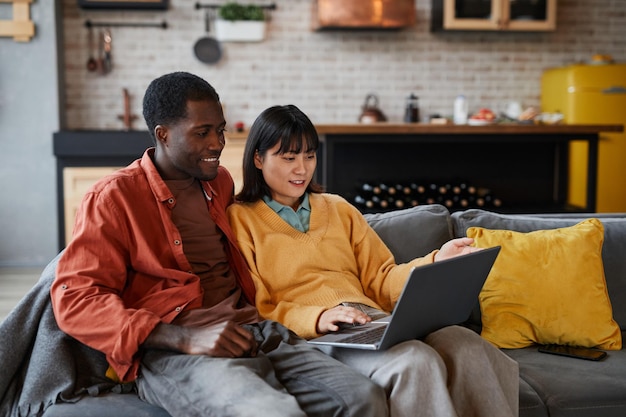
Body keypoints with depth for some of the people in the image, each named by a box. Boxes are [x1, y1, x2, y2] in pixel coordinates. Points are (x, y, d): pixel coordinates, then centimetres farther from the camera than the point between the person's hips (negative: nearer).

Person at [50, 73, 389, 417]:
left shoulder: (221, 182, 20)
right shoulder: (113, 197, 1)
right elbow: (74, 300, -9)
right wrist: (187, 338, -21)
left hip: (250, 333, 6)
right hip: (170, 351, -6)